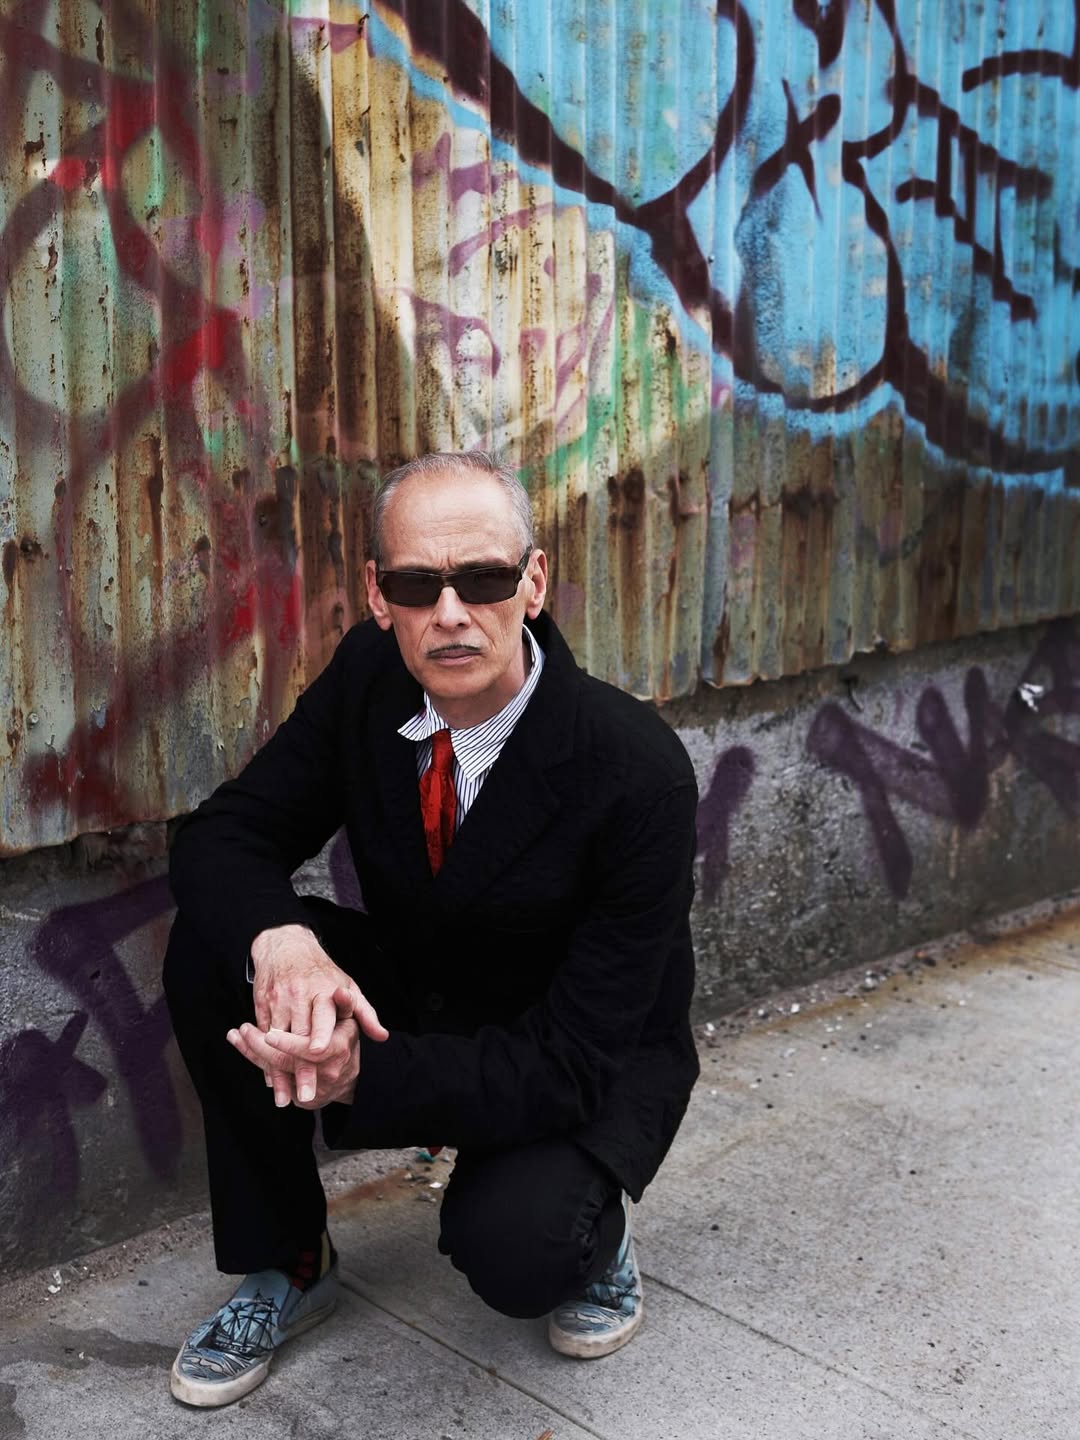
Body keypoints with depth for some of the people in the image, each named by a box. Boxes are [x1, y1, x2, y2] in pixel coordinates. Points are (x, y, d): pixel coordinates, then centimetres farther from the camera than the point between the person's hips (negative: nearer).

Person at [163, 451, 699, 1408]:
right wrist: (278, 940, -35)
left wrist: (363, 1077, -42)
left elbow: (573, 1061, -28)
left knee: (508, 1248, -34)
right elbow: (221, 836, -10)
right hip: (414, 999, 5)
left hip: (589, 1066, -5)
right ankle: (285, 1265, 1)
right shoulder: (367, 677, -14)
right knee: (213, 946, -19)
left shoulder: (639, 771, -29)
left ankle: (590, 1232, 6)